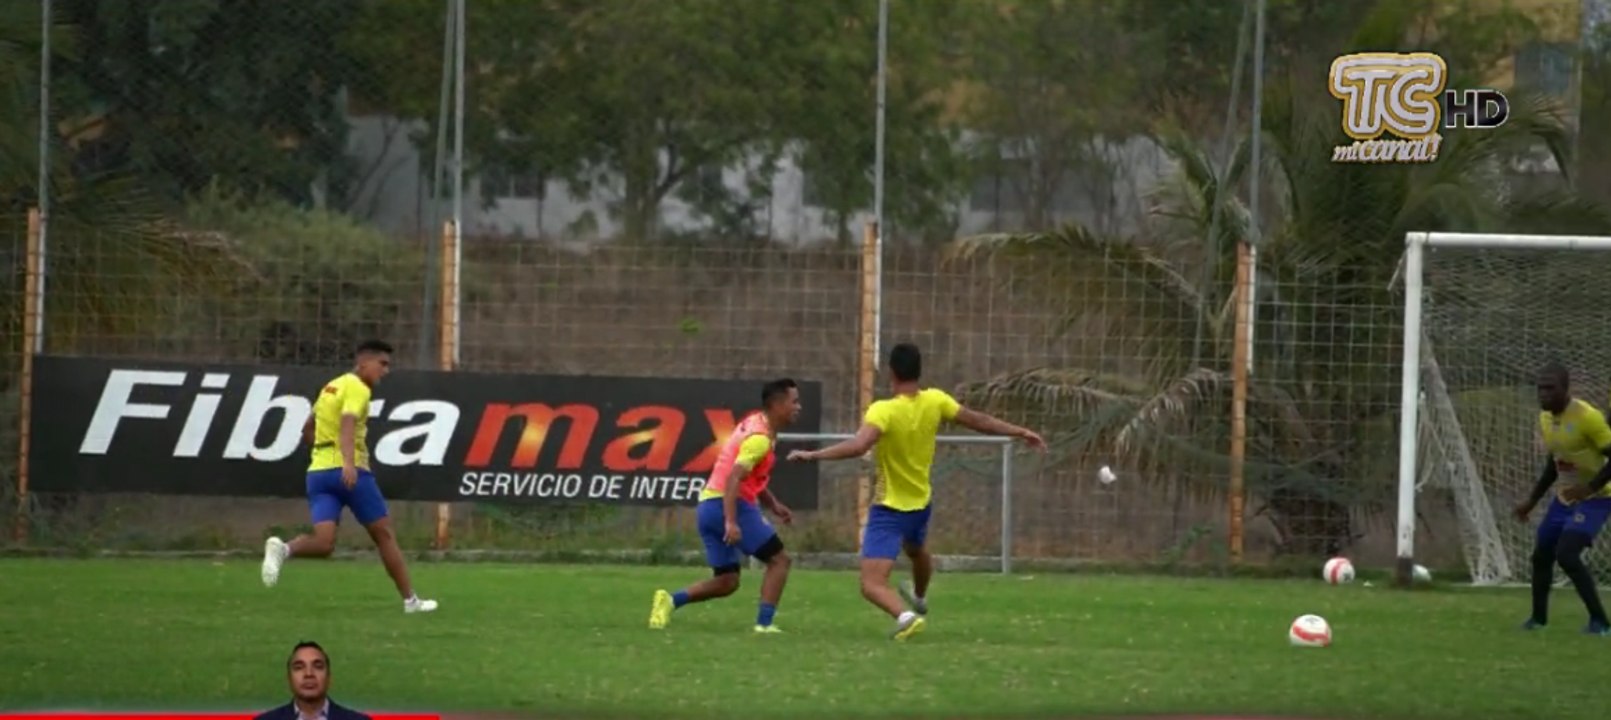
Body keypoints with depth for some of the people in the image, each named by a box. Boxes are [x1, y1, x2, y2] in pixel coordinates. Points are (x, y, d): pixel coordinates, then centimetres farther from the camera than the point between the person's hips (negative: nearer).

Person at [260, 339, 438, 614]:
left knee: (323, 543, -6)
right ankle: (410, 600, 14)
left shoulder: (331, 387, 20)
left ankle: (283, 549, -36)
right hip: (349, 473, -7)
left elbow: (308, 430, 30)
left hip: (318, 470, 7)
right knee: (384, 535, 8)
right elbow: (347, 424, -25)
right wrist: (349, 463, -39)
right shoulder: (358, 389, -7)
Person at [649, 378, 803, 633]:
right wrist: (731, 522, -31)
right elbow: (733, 478, -24)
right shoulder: (760, 439, -13)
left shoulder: (754, 425, 17)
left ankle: (671, 600, -3)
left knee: (726, 582, 11)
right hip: (729, 505, -9)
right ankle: (764, 622, -7)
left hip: (708, 505, 9)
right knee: (778, 559, 0)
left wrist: (773, 505, 20)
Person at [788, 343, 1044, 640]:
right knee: (917, 551, 40)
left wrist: (813, 455, -36)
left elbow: (858, 446, -41)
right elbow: (977, 420, 1)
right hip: (921, 503, 7)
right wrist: (1020, 433, 14)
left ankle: (905, 615, -38)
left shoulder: (884, 411, -26)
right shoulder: (935, 401, -10)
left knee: (873, 585, -12)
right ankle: (919, 598, 67)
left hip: (889, 509, -7)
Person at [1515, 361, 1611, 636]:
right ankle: (1539, 618, 29)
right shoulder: (1545, 418, 3)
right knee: (1541, 555, 11)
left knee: (1566, 555, -22)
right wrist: (1532, 500, 18)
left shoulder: (1587, 417, -24)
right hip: (1567, 496, 8)